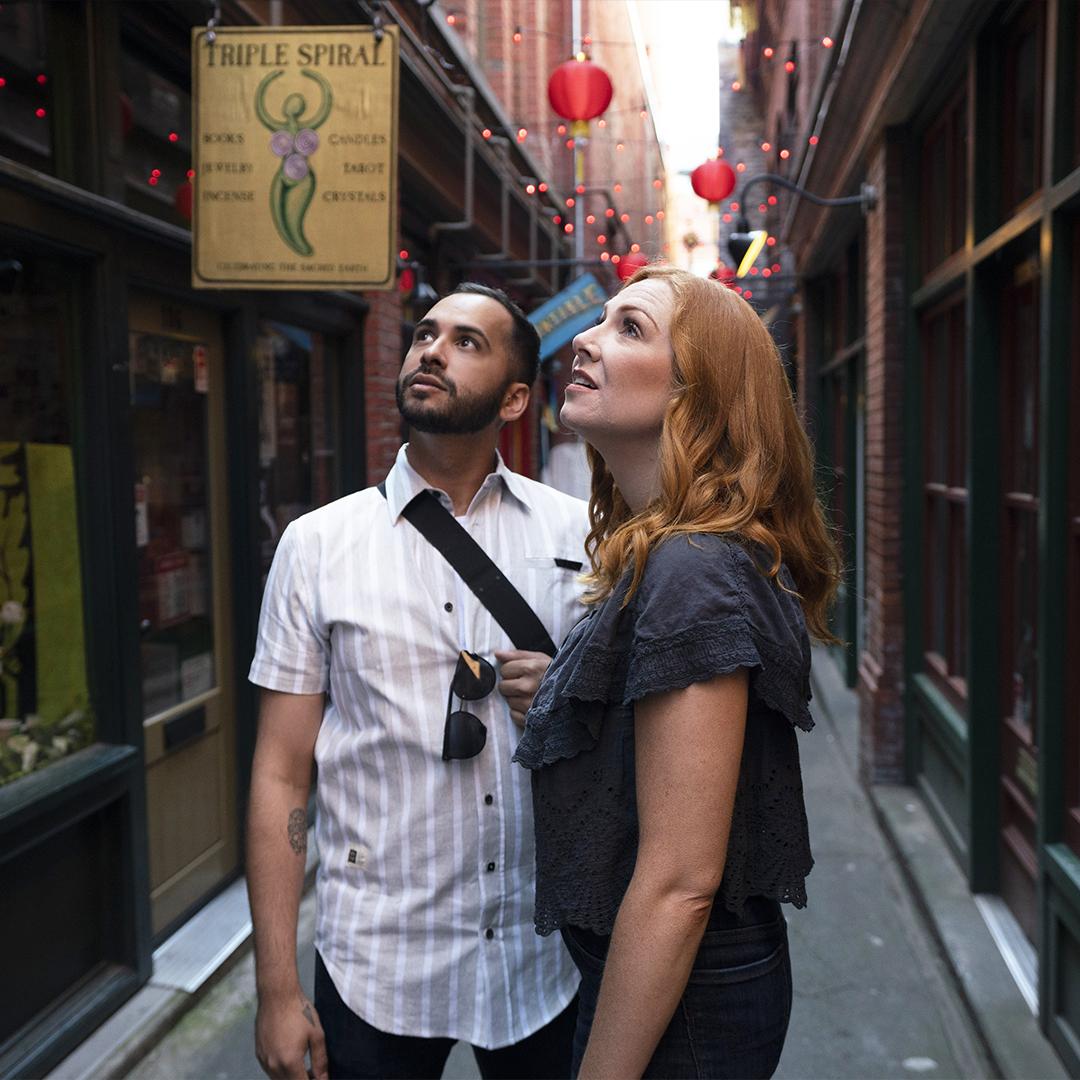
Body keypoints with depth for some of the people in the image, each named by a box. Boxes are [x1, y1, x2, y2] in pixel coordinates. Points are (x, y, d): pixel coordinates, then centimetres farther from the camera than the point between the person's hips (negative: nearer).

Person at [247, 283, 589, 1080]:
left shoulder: (575, 534, -1)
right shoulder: (318, 544, -4)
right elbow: (281, 776, -3)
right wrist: (278, 991, -6)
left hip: (543, 959, 2)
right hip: (376, 968, -1)